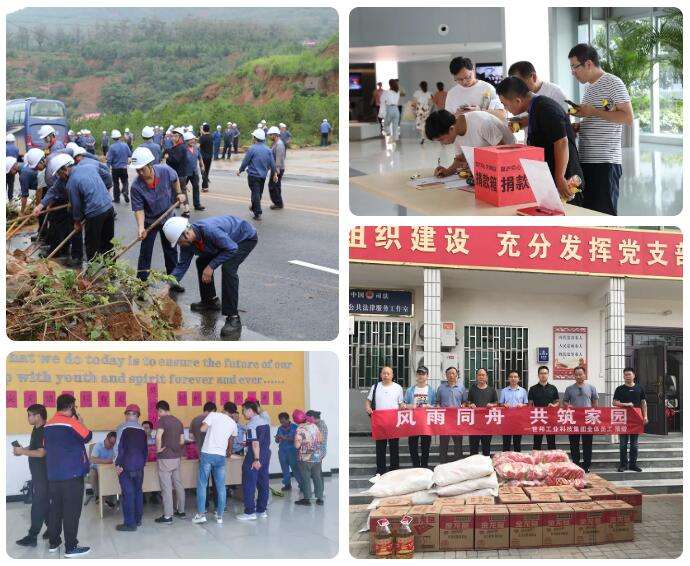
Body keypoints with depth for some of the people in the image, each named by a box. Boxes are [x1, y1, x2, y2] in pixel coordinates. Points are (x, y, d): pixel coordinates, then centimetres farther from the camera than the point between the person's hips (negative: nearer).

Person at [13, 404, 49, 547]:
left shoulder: (45, 432, -19)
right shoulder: (36, 429, 11)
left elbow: (41, 453, -25)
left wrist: (22, 452, -18)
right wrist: (22, 449, 5)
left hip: (43, 474, -10)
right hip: (37, 473, 10)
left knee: (38, 504, -6)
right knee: (43, 502, 16)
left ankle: (32, 536, -5)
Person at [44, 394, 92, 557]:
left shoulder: (48, 425, 8)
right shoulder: (72, 423, -13)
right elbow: (87, 437, -4)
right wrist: (81, 423, 9)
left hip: (53, 474, 7)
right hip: (72, 474, -7)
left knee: (55, 508, 15)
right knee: (72, 511, -3)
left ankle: (53, 542, 22)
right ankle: (71, 547, -3)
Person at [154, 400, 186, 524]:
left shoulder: (162, 420, -10)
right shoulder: (178, 421, 11)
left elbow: (158, 436, -25)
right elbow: (182, 441, 12)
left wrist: (159, 448, -12)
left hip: (165, 458, -7)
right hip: (177, 457, 7)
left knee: (166, 487, -4)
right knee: (178, 484, 16)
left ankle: (167, 516, -2)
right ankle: (181, 511, 25)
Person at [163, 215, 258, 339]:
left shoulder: (209, 230, -38)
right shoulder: (187, 243, -11)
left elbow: (232, 249, -29)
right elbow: (182, 265, -1)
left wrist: (211, 266, -24)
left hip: (246, 237, -9)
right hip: (229, 238, 9)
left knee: (228, 268, -27)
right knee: (202, 262, 12)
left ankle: (233, 318, -27)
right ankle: (210, 300, 32)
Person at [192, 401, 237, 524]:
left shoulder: (213, 415, -1)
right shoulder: (233, 424, 13)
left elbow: (202, 429, -9)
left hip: (207, 454, -3)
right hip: (221, 456, 3)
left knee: (202, 484, 4)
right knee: (220, 486, 9)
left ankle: (201, 514, 1)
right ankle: (220, 515, 11)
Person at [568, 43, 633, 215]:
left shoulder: (613, 83, -6)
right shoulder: (589, 87, 19)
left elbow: (628, 118, -14)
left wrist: (593, 112, -14)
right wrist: (577, 127, 8)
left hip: (605, 162, -8)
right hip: (585, 161, 8)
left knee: (605, 213, -9)